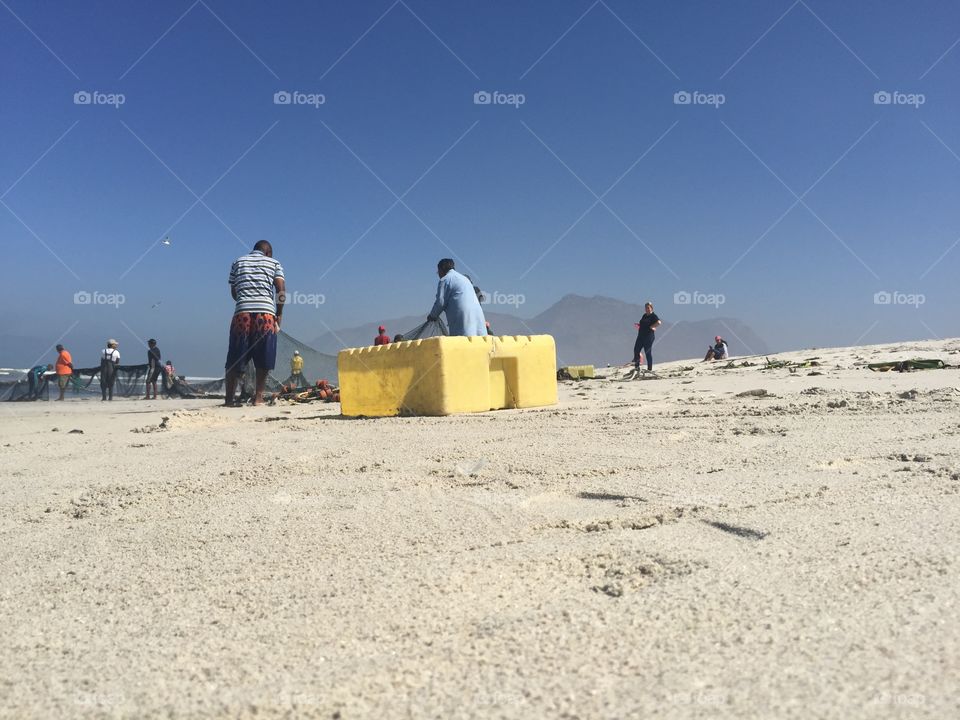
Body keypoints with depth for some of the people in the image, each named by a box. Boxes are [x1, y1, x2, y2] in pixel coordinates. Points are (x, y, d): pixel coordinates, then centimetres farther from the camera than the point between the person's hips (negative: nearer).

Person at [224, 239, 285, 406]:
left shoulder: (238, 262, 22)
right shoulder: (274, 263, 16)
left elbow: (233, 292, 20)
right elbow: (281, 290, 3)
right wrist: (279, 314, 10)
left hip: (242, 312, 2)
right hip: (266, 313, -1)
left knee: (235, 360, 6)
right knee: (263, 359, 7)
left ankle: (229, 398, 4)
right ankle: (258, 396, 5)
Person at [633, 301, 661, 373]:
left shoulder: (653, 316, -8)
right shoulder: (644, 315, 17)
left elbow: (658, 322, -25)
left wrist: (651, 327, -18)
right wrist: (638, 325, 8)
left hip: (648, 337, -8)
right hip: (641, 336, 8)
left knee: (648, 352, -3)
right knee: (636, 350, 3)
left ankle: (650, 369, 6)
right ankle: (637, 367, 9)